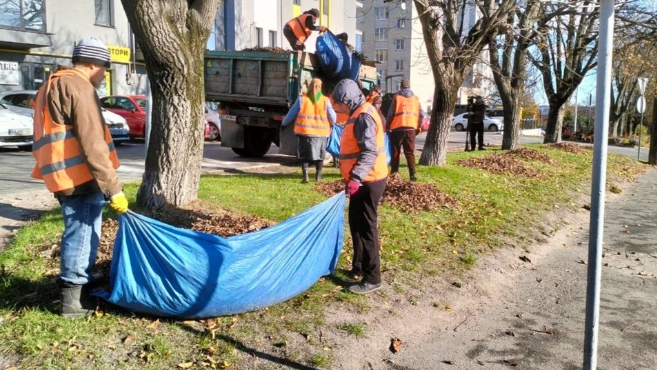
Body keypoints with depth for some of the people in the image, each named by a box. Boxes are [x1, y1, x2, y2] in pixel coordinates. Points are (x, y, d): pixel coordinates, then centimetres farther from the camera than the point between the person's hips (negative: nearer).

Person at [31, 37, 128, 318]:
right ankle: (73, 298, 8)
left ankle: (80, 285, 31)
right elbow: (92, 145, -21)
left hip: (68, 176, 10)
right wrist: (113, 187, -21)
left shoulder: (54, 86, 20)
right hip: (80, 178, -10)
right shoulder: (80, 89, -13)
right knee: (81, 235, -1)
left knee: (81, 234, 19)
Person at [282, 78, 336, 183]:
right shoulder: (325, 100, -1)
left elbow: (292, 113, 4)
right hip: (321, 132, 1)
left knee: (304, 153, 8)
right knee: (320, 154, 15)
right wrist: (332, 124, 26)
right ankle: (318, 175, 18)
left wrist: (284, 123, 18)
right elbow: (332, 117, 3)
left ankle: (305, 175, -3)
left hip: (305, 131, 0)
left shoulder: (302, 99, -2)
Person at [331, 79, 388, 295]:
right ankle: (359, 267, 31)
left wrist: (356, 178, -33)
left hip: (368, 182, -10)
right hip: (362, 181, 10)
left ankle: (372, 278, 3)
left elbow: (370, 152, -26)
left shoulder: (364, 117, -18)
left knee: (366, 228, -5)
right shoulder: (358, 114, 14)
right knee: (356, 224, 18)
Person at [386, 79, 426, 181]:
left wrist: (388, 126, 6)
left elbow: (390, 113, -2)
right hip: (411, 128, 2)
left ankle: (394, 173, 7)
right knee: (410, 152, 5)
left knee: (395, 151, 8)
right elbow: (422, 114, 9)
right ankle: (413, 174, -6)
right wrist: (419, 127, 18)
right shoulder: (415, 98, 12)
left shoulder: (396, 97, 3)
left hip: (398, 127, -2)